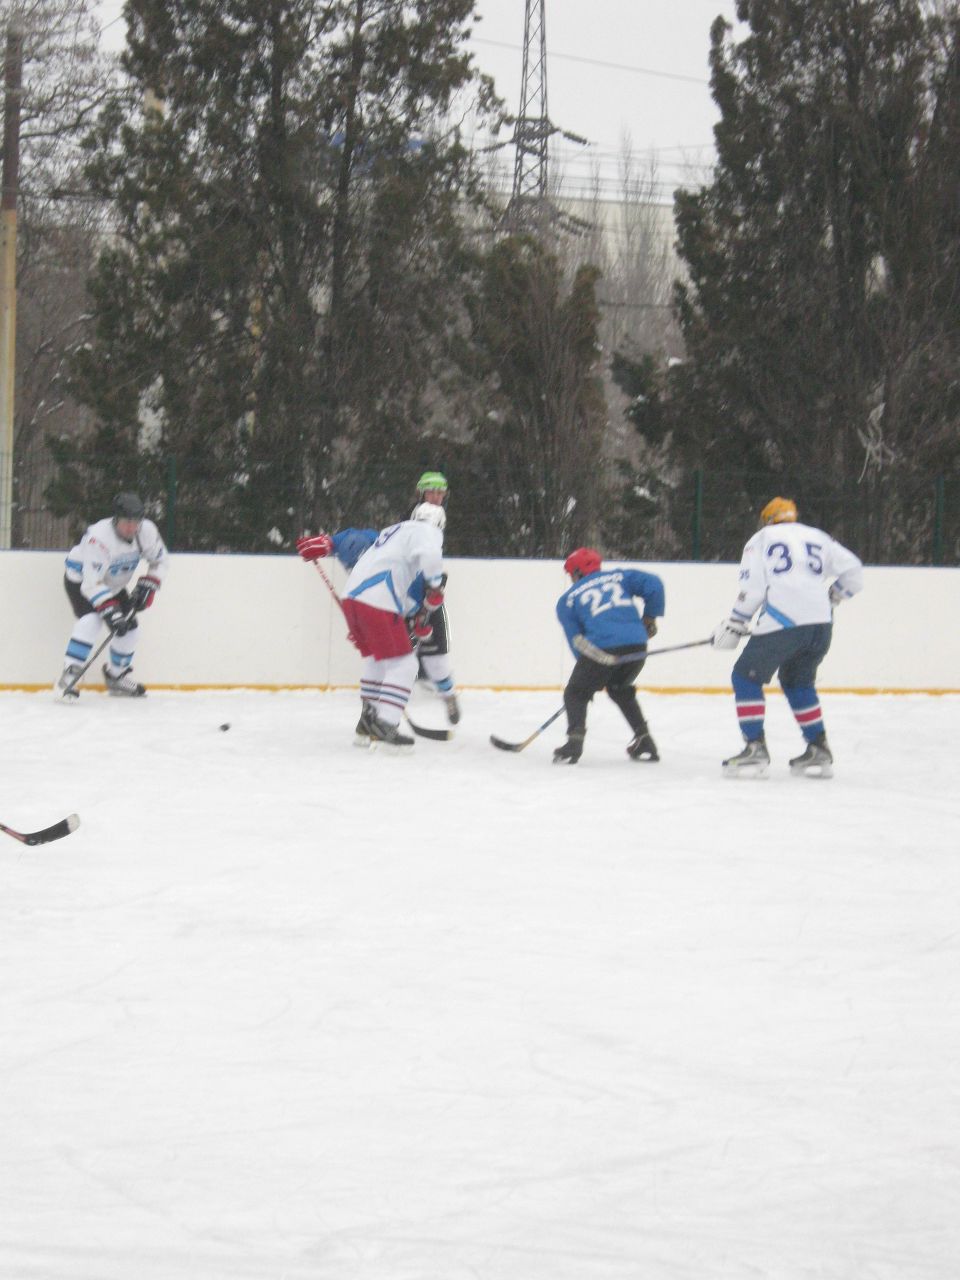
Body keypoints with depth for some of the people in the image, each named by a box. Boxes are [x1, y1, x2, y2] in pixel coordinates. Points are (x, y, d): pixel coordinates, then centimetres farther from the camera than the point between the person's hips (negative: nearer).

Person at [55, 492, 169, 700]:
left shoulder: (146, 531, -20)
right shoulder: (99, 538, -39)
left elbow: (159, 560, 0)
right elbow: (92, 582, -41)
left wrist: (147, 586, -12)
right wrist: (110, 611, -46)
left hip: (113, 584, 7)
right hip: (81, 579, -7)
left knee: (129, 627, 2)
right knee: (91, 619, -30)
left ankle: (117, 676, 27)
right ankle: (68, 677, -30)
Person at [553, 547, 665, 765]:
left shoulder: (568, 599, 16)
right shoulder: (618, 577, 22)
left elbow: (576, 640, 12)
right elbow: (652, 584, 9)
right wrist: (650, 617, 21)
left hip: (602, 649, -4)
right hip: (637, 647, 4)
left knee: (576, 693, 16)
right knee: (620, 689, 31)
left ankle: (574, 741, -6)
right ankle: (645, 742, 26)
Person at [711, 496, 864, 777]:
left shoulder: (761, 539, 12)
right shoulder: (817, 538, 22)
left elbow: (752, 588, 0)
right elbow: (852, 571, 19)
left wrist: (734, 625, 7)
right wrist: (831, 600, 35)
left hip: (783, 623, -5)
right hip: (821, 624, 5)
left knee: (746, 677, 7)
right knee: (798, 682, 24)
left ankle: (755, 748, -3)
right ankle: (818, 751, 19)